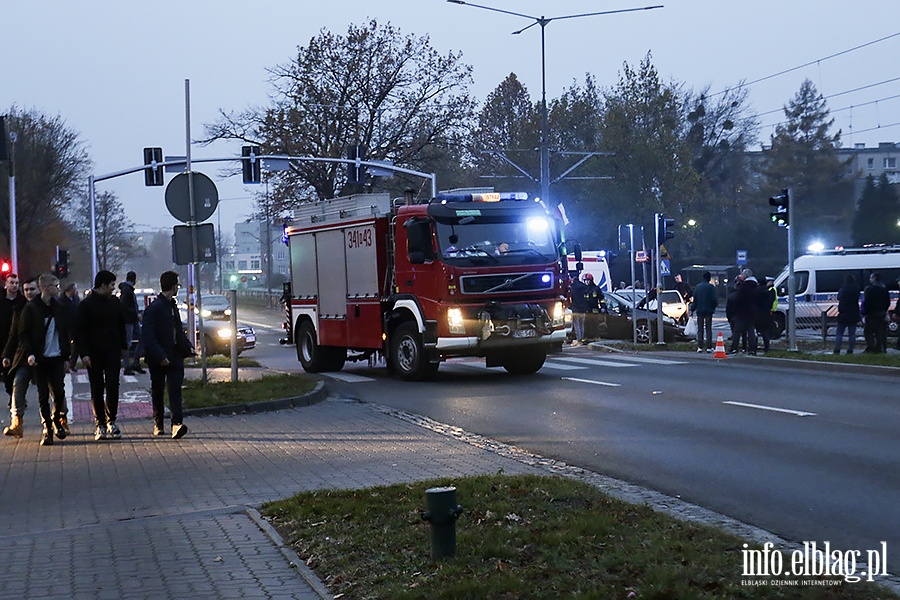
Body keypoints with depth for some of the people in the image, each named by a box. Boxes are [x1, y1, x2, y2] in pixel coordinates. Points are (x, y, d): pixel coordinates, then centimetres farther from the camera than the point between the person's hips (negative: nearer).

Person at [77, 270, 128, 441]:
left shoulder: (114, 302, 9)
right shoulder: (86, 305, -5)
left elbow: (121, 325, 20)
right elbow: (80, 331, -6)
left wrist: (123, 347, 16)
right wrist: (84, 354, -14)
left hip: (112, 352, 3)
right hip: (94, 354, -3)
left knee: (113, 386, -6)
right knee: (97, 390, 3)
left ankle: (111, 421, 6)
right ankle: (100, 424, 9)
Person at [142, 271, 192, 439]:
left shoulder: (172, 306, 14)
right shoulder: (154, 308, -12)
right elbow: (148, 336, -17)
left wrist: (188, 347, 15)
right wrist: (160, 356, -22)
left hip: (174, 355, 5)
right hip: (158, 358, -5)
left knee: (175, 389, -9)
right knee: (157, 392, 10)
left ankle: (176, 424, -19)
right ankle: (158, 424, 25)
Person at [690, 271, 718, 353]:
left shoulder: (697, 287, 2)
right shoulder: (711, 287, -9)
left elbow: (694, 299, 4)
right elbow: (715, 299, -8)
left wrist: (693, 309, 11)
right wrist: (714, 306, 11)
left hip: (699, 310, 3)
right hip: (708, 310, -3)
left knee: (700, 330, 7)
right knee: (708, 329, 2)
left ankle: (700, 347, 2)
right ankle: (708, 347, -2)